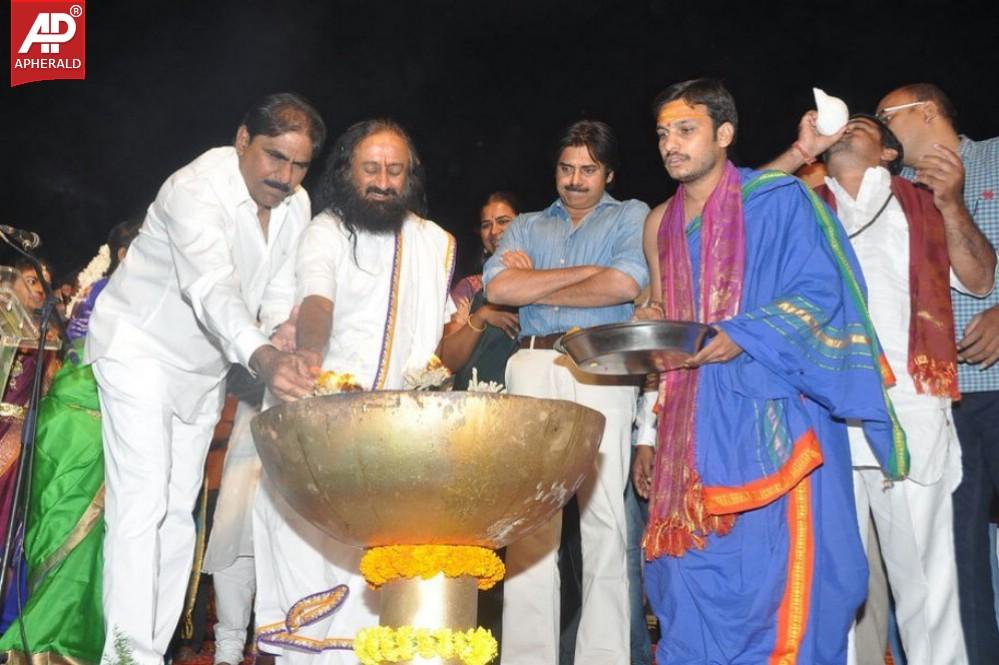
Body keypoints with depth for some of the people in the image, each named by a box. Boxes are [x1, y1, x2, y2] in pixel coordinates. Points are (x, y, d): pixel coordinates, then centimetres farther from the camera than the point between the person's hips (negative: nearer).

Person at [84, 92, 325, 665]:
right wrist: (262, 357, -61)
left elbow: (280, 294, 0)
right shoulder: (196, 188, -27)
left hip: (206, 366, 7)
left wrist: (288, 351, -22)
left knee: (180, 510, 6)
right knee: (142, 502, -16)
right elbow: (213, 287, -44)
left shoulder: (296, 204, -4)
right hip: (141, 348, -6)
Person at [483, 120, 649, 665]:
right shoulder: (527, 226, 23)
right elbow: (497, 287, 3)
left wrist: (535, 286, 4)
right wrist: (586, 270, 1)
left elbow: (626, 284, -6)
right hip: (533, 368, 3)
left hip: (603, 369, -2)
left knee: (604, 517, -4)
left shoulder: (631, 216, 15)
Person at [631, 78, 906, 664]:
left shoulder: (778, 199, -2)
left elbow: (821, 293, -7)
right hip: (695, 428, 5)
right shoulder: (662, 223, 16)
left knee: (776, 581, -5)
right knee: (694, 583, 6)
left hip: (770, 422, -5)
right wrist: (649, 435, 15)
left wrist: (743, 336, -24)